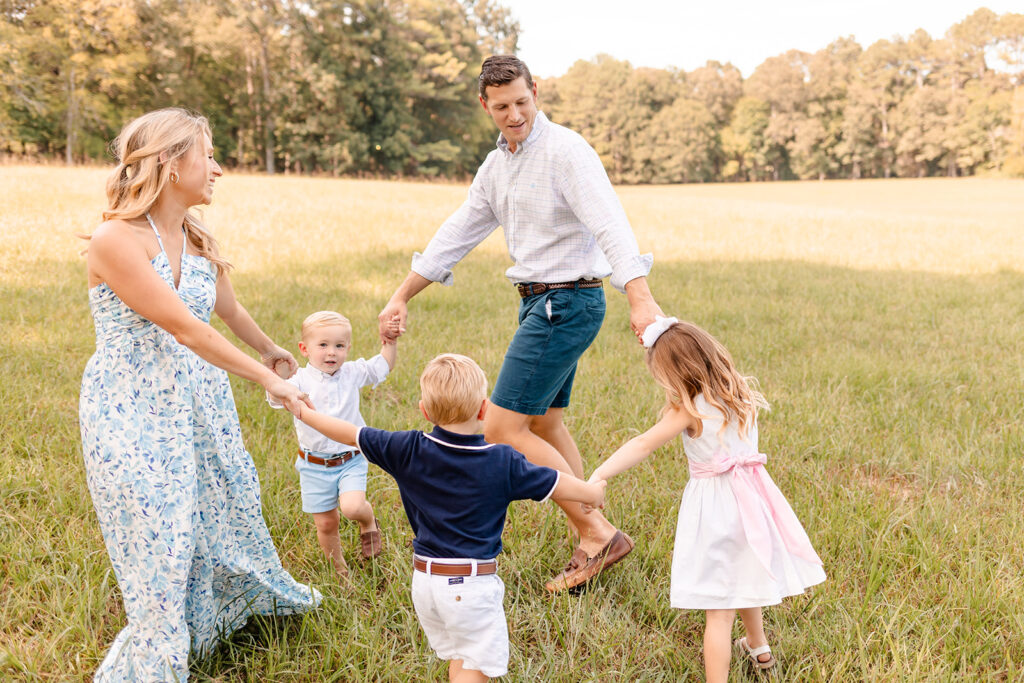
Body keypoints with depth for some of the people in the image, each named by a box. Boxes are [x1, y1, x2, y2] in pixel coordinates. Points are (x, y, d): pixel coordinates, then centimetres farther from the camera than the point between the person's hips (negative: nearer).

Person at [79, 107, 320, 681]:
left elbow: (229, 309, 22)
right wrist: (269, 380, -22)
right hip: (133, 413, -7)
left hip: (200, 400, 7)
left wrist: (269, 349, 38)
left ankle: (264, 595, 48)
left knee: (230, 500, 20)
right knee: (159, 542, -1)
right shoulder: (116, 240, -21)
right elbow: (186, 330, -24)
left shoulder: (199, 240, 4)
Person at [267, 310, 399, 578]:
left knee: (352, 507, -23)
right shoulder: (301, 380, -11)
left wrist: (390, 338, -4)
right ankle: (340, 569, 33)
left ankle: (369, 523, 13)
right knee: (325, 524, 8)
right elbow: (276, 398, -28)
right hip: (315, 465, -1)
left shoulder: (352, 373, 0)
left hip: (350, 461, 1)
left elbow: (384, 364, 11)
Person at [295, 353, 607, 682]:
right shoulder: (503, 463, -11)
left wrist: (304, 412, 18)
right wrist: (593, 492, 21)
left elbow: (352, 435, 3)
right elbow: (555, 485, 1)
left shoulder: (408, 450, -7)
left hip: (425, 580, 5)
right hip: (472, 584, -4)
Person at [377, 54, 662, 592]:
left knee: (502, 429, -11)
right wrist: (402, 296, 17)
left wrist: (640, 299, -41)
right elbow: (457, 234, 18)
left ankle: (599, 533, -4)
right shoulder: (497, 165, 13)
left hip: (567, 301, -10)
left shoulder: (565, 150, -14)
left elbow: (609, 223, -27)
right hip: (539, 301, 10)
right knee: (545, 426, 15)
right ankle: (592, 546, 25)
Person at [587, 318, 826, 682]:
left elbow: (644, 445, -20)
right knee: (741, 580, 32)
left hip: (715, 506, -8)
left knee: (719, 610, -3)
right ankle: (758, 648, 53)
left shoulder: (691, 410, -18)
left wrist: (599, 474, -19)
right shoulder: (740, 395, 1)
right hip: (750, 498, 8)